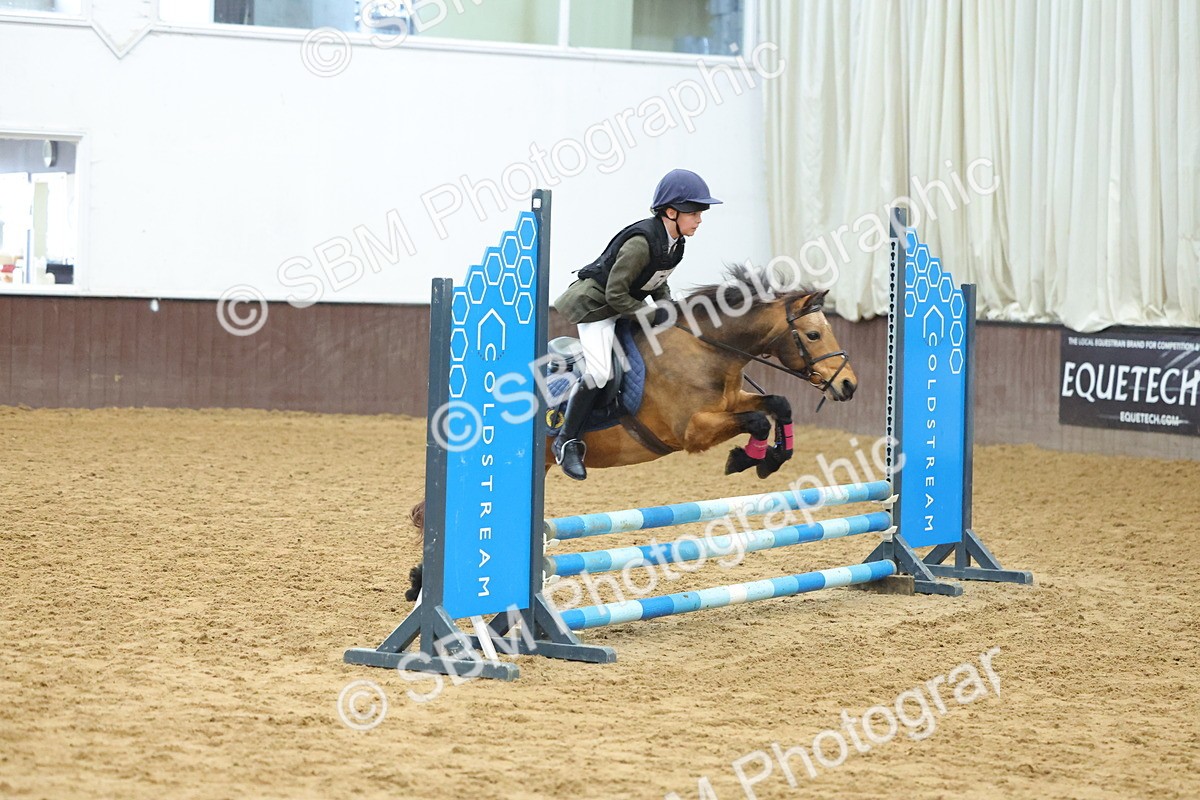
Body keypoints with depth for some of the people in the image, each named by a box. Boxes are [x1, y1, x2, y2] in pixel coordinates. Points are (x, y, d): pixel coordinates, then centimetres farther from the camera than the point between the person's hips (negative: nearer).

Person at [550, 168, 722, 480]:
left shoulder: (675, 243, -2)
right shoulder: (641, 243, -29)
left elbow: (658, 283, 13)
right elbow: (615, 295, -26)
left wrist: (667, 309, -5)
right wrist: (652, 314, -22)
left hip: (626, 305, 10)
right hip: (596, 304, -10)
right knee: (598, 371, -23)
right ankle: (567, 441, -10)